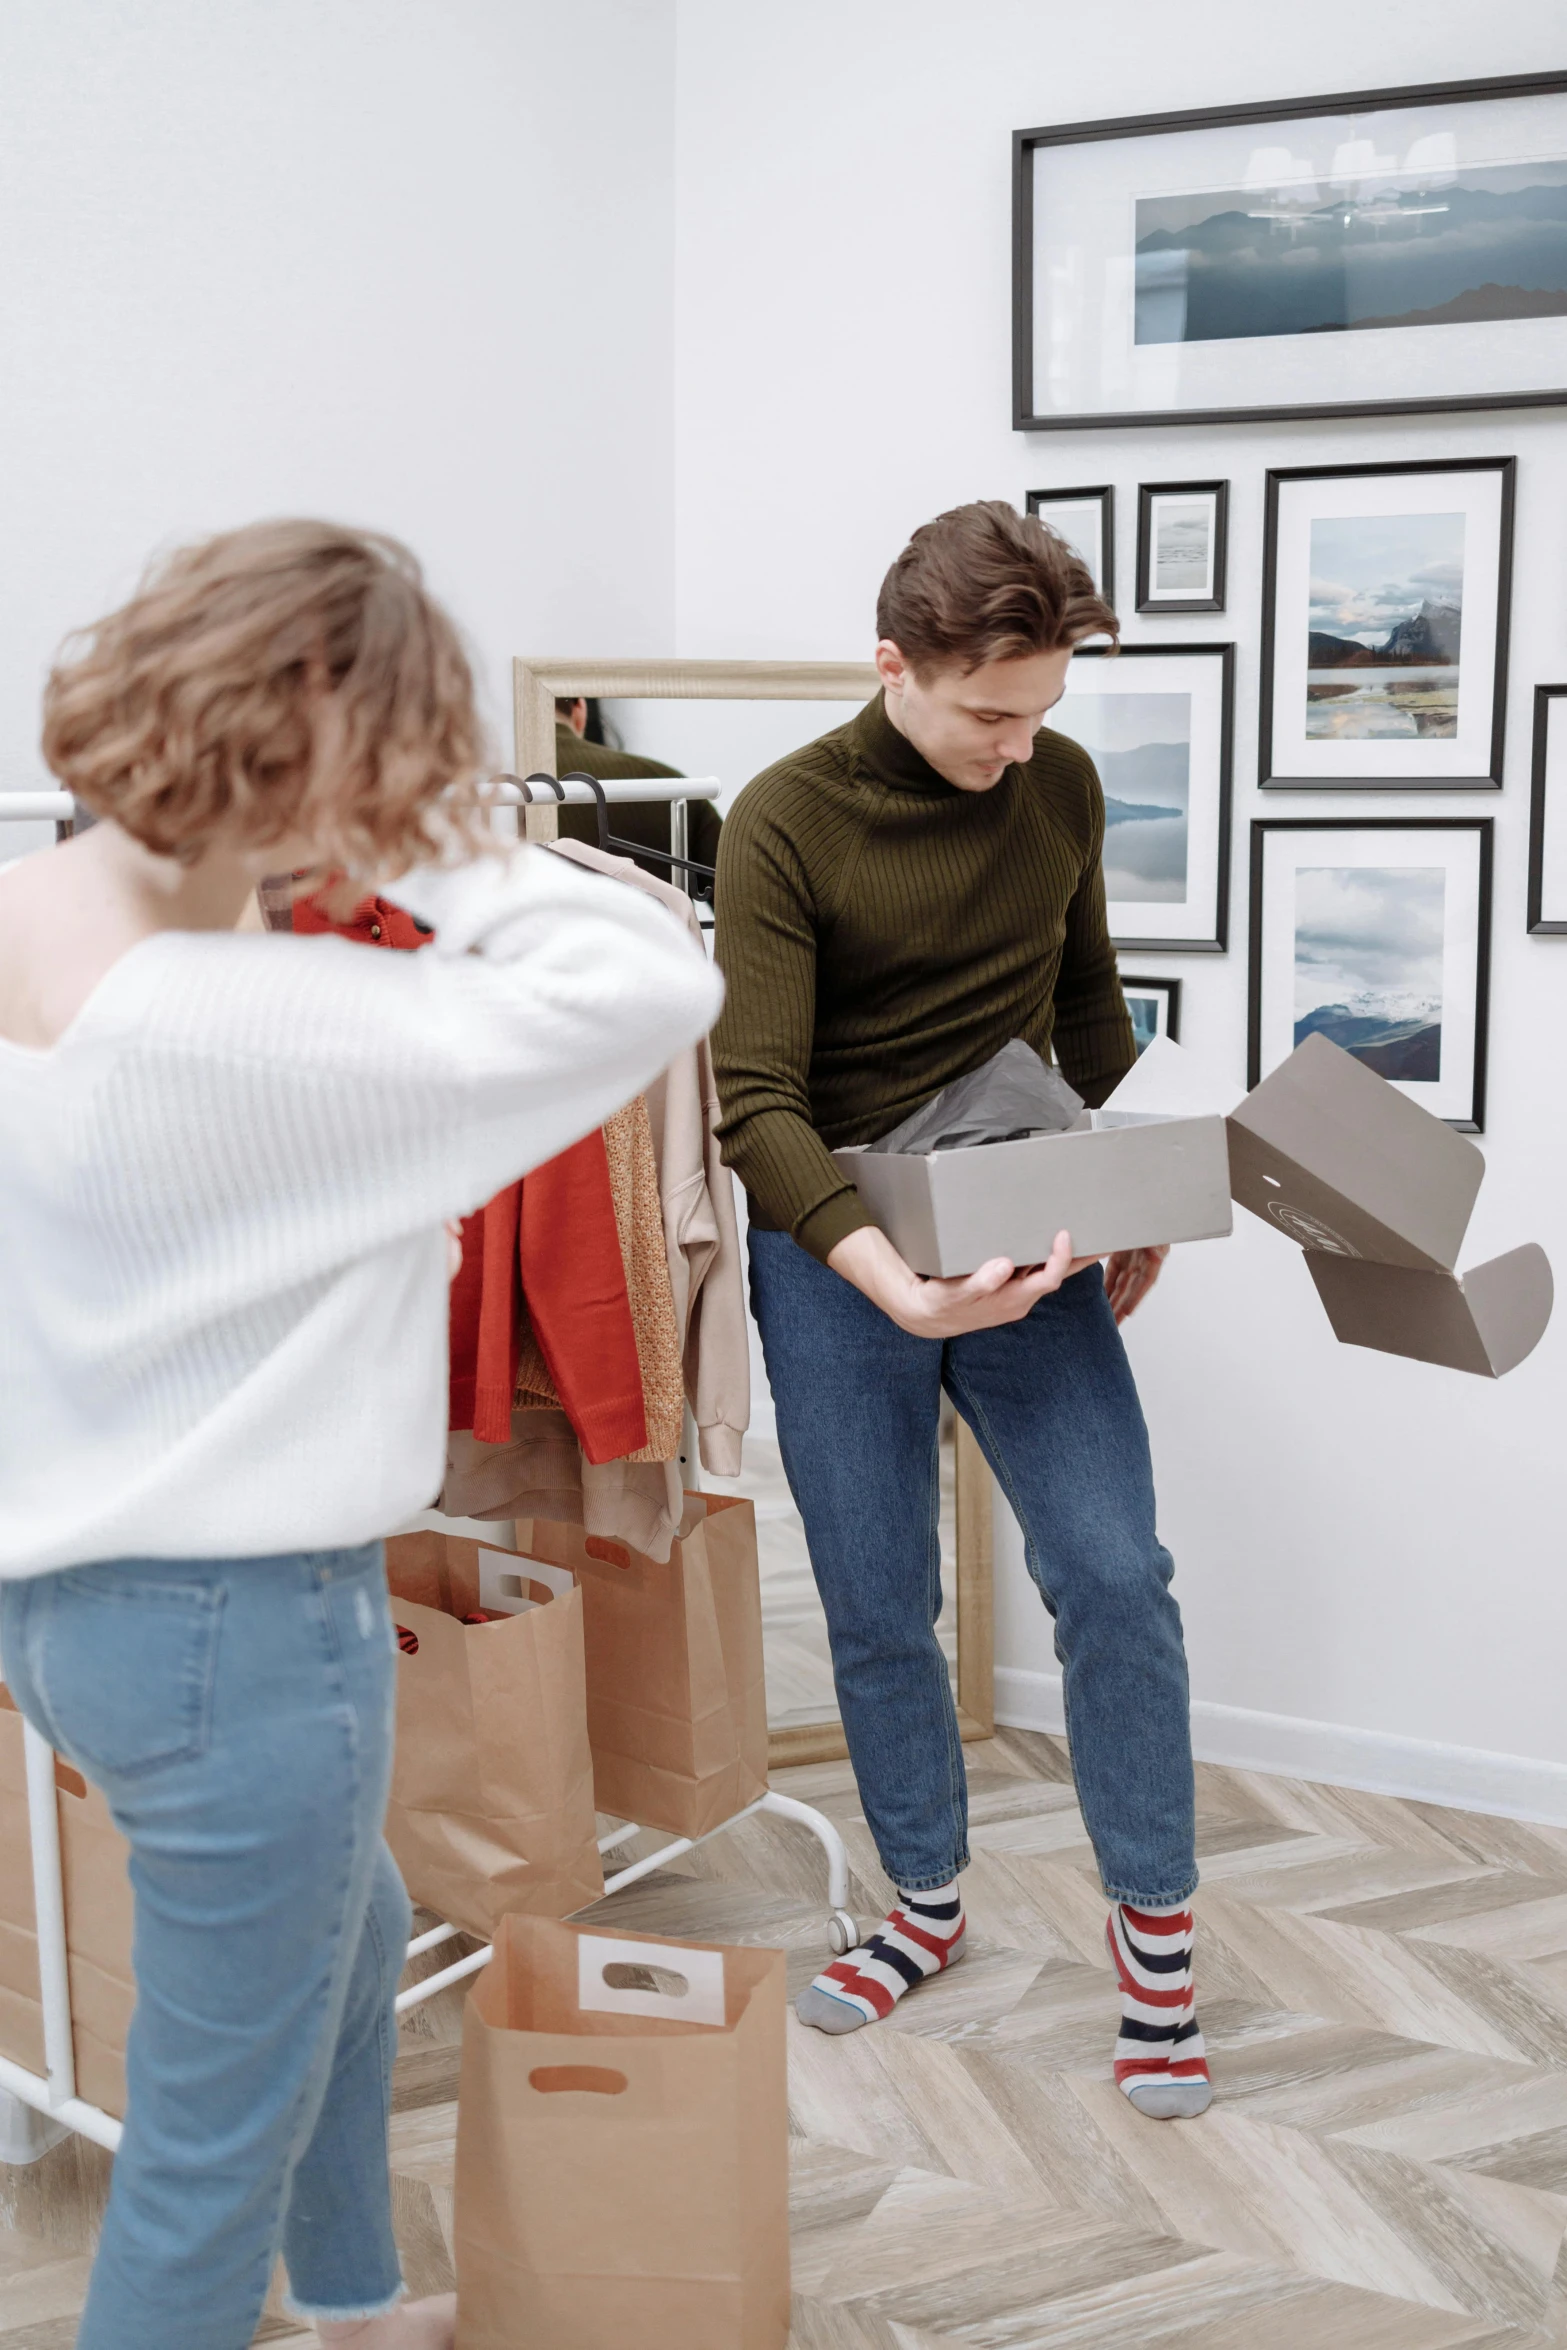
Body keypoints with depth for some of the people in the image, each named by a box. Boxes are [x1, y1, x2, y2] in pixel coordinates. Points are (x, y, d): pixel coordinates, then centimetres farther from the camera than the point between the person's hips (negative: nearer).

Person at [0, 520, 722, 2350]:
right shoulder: (222, 1022, -29)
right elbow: (650, 987, -32)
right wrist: (438, 856, -20)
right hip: (232, 1617, -10)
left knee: (349, 1934, 33)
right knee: (211, 2148, 11)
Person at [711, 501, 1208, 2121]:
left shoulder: (1061, 787, 1)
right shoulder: (785, 824, -13)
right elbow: (757, 1102, -20)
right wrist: (891, 1279, -34)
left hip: (1027, 1239, 3)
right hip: (836, 1255, -2)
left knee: (1113, 1574, -6)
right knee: (877, 1610, 7)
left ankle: (1153, 1917, 14)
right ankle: (926, 1905, 30)